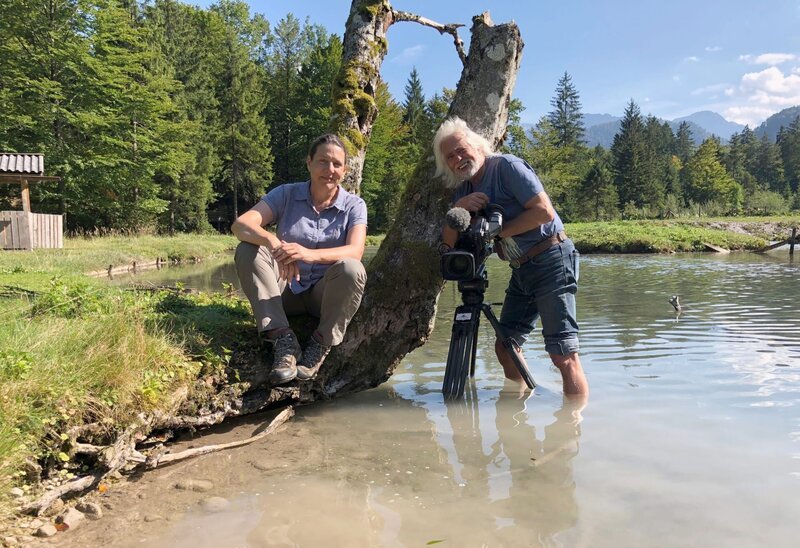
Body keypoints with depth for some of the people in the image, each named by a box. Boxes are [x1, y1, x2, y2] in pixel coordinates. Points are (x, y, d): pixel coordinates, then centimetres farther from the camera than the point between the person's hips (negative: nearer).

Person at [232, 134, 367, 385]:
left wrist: (310, 254, -43)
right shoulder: (286, 194, -3)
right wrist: (273, 242, -42)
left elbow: (355, 251, -23)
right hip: (286, 291, 2)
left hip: (326, 296, -2)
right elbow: (240, 224, -19)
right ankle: (284, 338, -28)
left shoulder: (354, 205, -5)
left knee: (351, 269, -33)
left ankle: (321, 345, -17)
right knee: (247, 250, -23)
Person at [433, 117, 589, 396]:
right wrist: (458, 208, -15)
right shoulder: (463, 190, 12)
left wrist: (499, 231, -14)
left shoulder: (506, 166, -10)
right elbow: (448, 241, 2)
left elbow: (544, 212, -19)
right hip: (521, 269, 8)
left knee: (563, 354, -12)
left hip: (551, 260, -8)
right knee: (505, 346, 12)